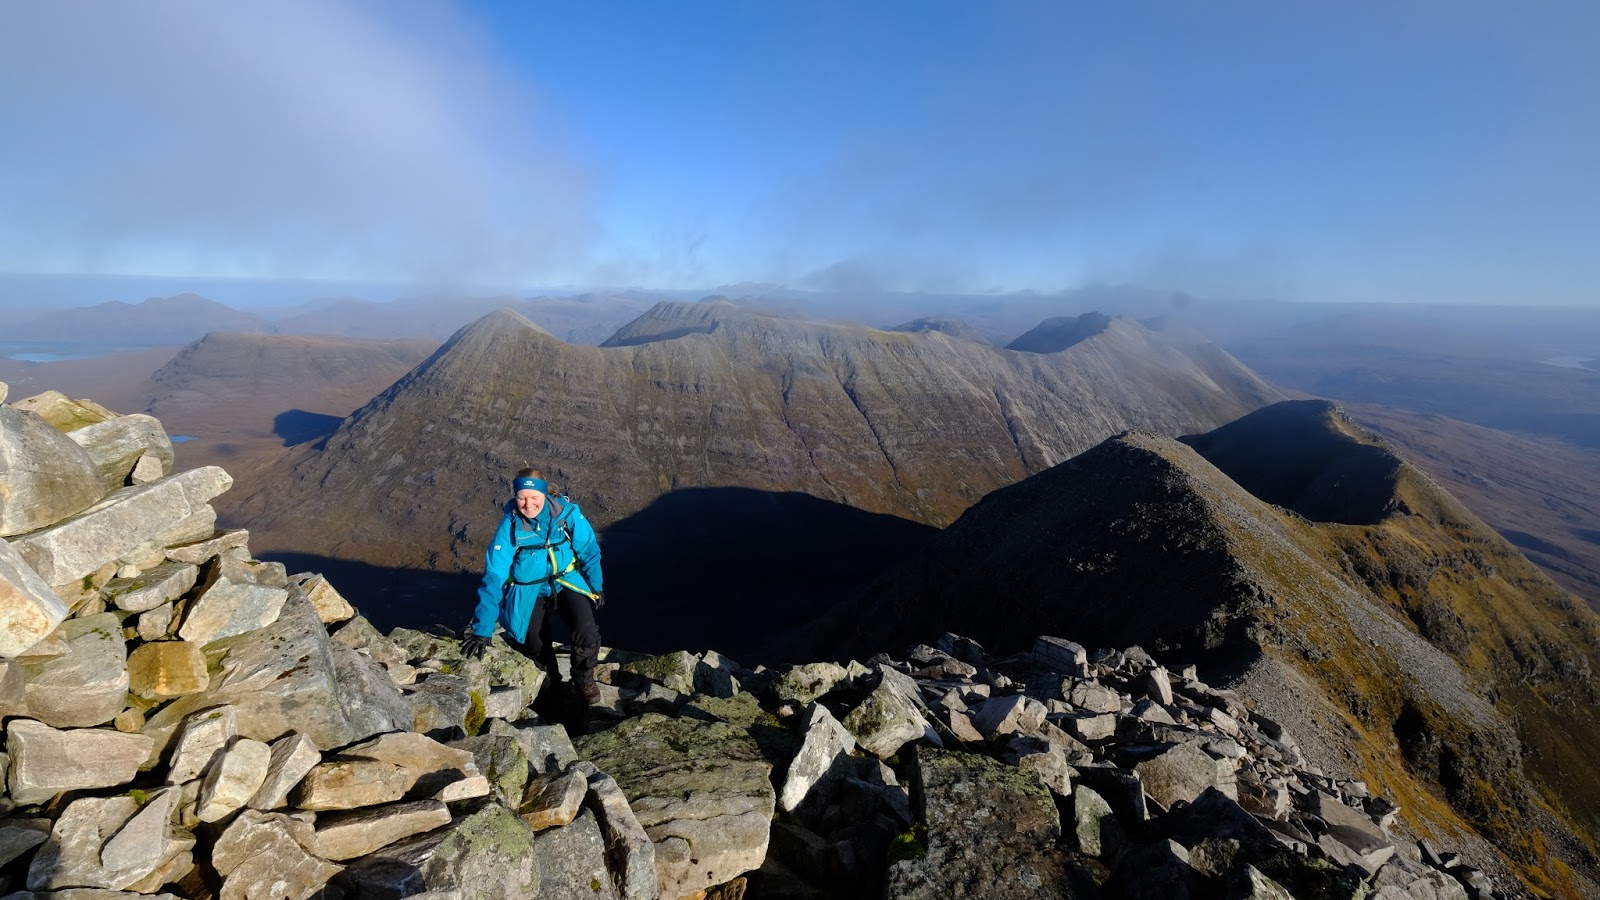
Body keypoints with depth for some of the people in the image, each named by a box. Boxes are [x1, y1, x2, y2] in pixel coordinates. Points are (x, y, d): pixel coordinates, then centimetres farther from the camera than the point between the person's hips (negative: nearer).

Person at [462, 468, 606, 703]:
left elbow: (589, 551, -5)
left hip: (566, 583, 0)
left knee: (588, 635, -21)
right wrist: (482, 630, -24)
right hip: (528, 592, 0)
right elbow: (493, 576, -21)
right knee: (537, 649, -3)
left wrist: (596, 586, 2)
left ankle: (583, 679, 12)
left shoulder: (566, 512, -20)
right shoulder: (510, 525, -20)